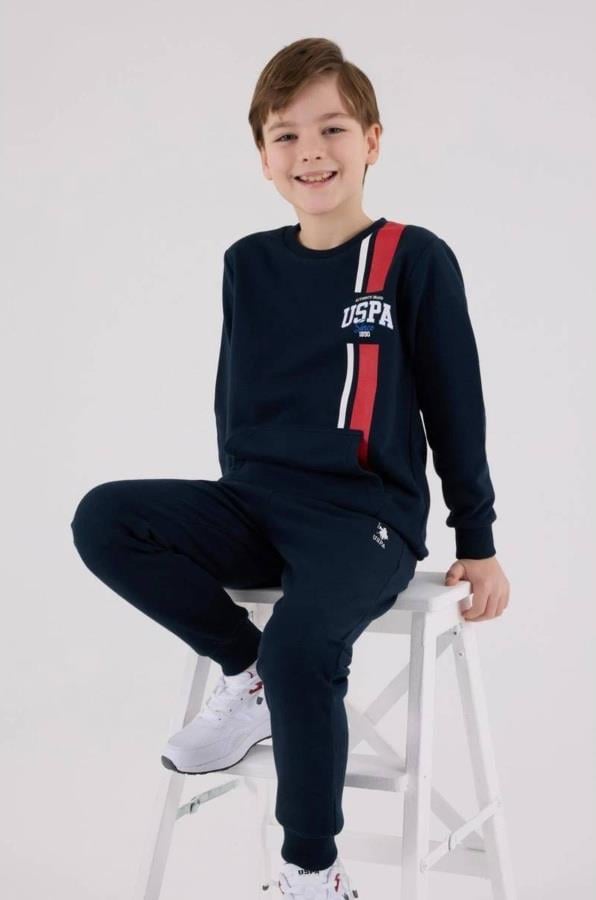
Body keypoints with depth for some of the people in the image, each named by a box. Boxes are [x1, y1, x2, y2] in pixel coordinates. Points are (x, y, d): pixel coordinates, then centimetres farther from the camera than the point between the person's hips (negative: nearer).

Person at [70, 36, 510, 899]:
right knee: (103, 520, -17)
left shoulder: (417, 260, -4)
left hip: (366, 518, -5)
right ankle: (248, 676, -1)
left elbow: (456, 406, 1)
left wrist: (477, 543, 4)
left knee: (301, 645, -33)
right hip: (255, 507, 5)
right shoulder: (247, 263, 9)